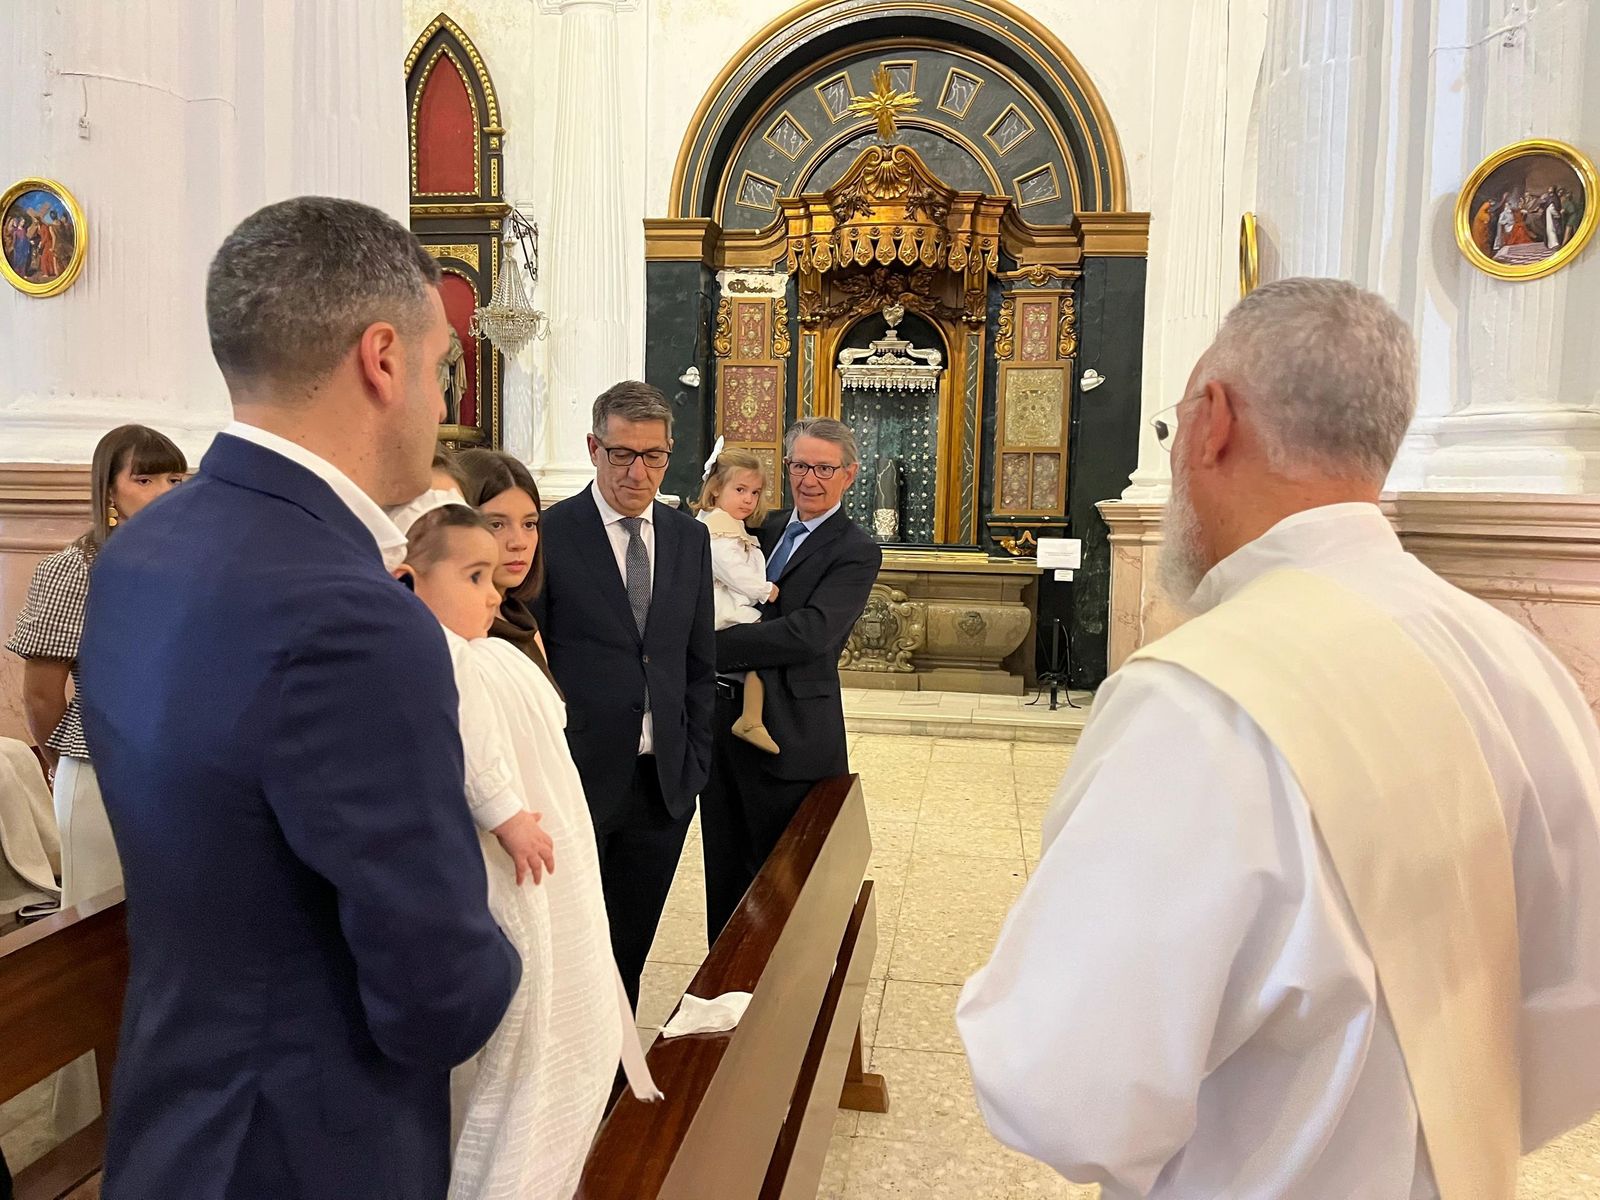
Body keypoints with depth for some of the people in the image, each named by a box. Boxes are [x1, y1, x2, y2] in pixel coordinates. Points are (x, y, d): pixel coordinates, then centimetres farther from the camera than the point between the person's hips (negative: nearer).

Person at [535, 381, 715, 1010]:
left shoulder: (689, 538, 7)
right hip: (579, 779, -4)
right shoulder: (548, 534, -8)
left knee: (631, 947, 17)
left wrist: (695, 762, 6)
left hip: (664, 783, 4)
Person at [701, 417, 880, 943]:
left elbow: (811, 632, -23)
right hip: (723, 716, 6)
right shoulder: (768, 528, 11)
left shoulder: (856, 552, -10)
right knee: (725, 869, 16)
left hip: (789, 736, -6)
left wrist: (711, 645, -22)